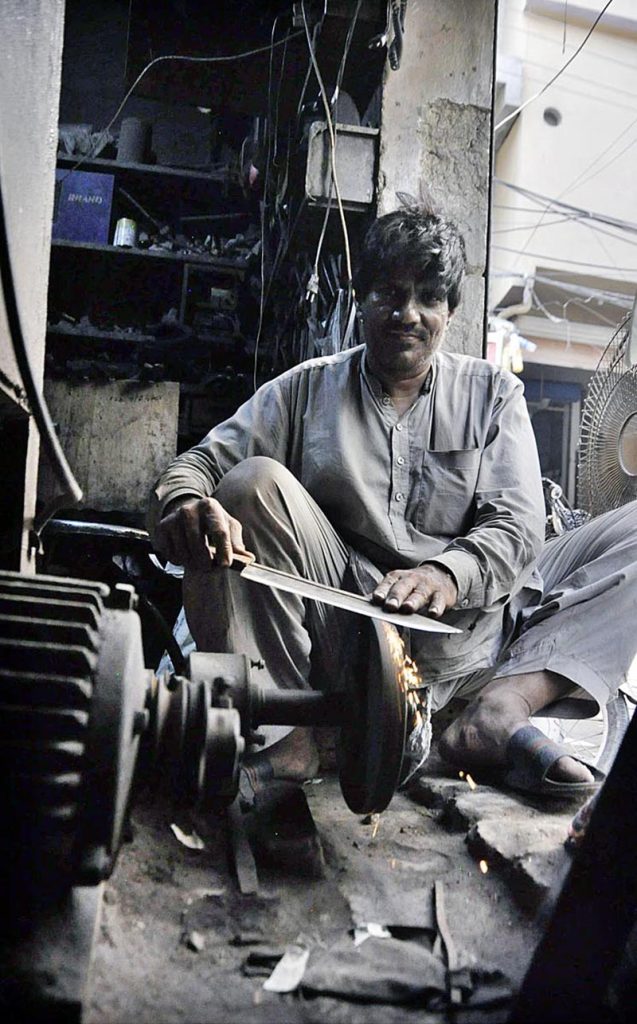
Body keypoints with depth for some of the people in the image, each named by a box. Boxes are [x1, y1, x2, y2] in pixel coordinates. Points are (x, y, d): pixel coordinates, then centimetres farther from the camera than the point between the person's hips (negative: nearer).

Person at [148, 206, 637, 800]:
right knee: (254, 481, -20)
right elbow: (201, 462, 2)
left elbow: (516, 527, -1)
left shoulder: (492, 394, 12)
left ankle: (502, 708, -30)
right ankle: (288, 727, -26)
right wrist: (184, 503, -24)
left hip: (464, 640, 2)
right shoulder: (307, 389, 11)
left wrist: (446, 576, -24)